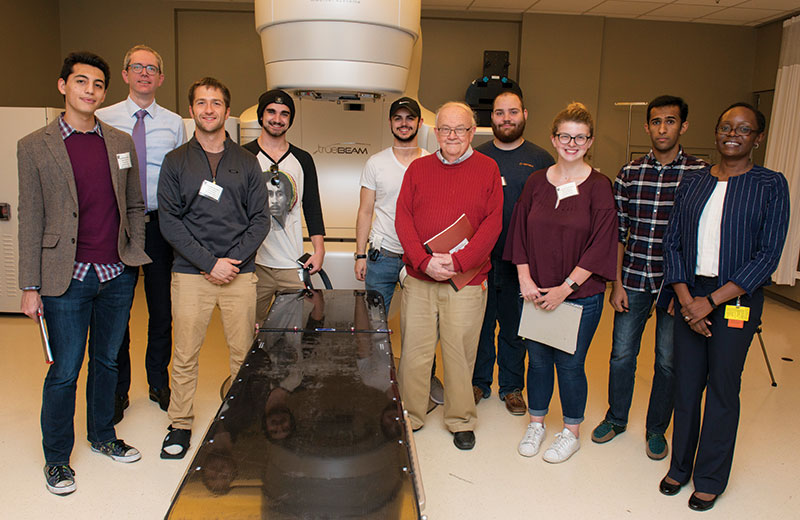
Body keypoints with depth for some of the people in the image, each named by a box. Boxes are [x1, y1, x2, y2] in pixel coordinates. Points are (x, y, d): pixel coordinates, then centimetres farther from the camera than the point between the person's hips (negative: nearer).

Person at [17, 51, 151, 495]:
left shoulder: (121, 142, 8)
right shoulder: (34, 147, -2)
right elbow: (30, 221, -3)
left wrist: (134, 255, 5)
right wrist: (30, 286, -4)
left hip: (117, 276, 3)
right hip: (68, 279, -3)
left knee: (107, 361, 16)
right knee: (64, 371, 5)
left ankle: (102, 436, 36)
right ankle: (56, 458, 25)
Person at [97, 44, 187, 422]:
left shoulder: (174, 124, 7)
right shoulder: (103, 120, 3)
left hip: (160, 223, 1)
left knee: (162, 309, 9)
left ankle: (159, 384, 28)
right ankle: (118, 391, 25)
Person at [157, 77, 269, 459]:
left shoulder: (246, 163, 9)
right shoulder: (176, 162, 7)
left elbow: (260, 219, 5)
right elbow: (169, 221, -1)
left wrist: (233, 259, -9)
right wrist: (210, 262, -11)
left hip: (240, 273, 1)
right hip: (190, 274, 0)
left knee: (243, 353, 4)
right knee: (185, 355, 4)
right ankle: (180, 424, 21)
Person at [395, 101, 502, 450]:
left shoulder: (487, 169, 4)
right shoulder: (418, 168, 9)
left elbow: (492, 222, -4)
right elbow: (403, 218, 2)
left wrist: (457, 261, -14)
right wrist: (424, 261, -12)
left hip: (467, 280, -2)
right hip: (419, 278, 2)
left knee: (460, 352, 6)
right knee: (414, 352, 6)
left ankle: (461, 422, 25)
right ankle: (410, 418, 24)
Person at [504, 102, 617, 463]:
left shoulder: (598, 187, -6)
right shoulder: (536, 182, 4)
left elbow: (600, 244, -11)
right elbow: (519, 233, 5)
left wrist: (564, 288, -14)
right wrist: (525, 278, -6)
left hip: (580, 295, -3)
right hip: (535, 293, 3)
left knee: (570, 364, 7)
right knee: (538, 359, 13)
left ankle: (572, 433, 29)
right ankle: (536, 423, 34)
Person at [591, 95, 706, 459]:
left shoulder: (700, 173, -3)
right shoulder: (629, 173, 3)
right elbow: (617, 232, 4)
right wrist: (617, 283, 0)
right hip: (633, 281, 2)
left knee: (668, 361, 10)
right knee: (622, 353, 11)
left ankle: (656, 429, 30)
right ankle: (616, 418, 32)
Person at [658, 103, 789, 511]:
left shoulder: (771, 186, -3)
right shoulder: (693, 181, 7)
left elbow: (767, 255, -9)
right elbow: (672, 241, 5)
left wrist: (711, 301, -15)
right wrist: (686, 297, -8)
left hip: (736, 299, -3)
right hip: (689, 296, 3)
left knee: (722, 388, 5)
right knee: (686, 383, 10)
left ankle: (710, 480, 24)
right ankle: (680, 466, 29)